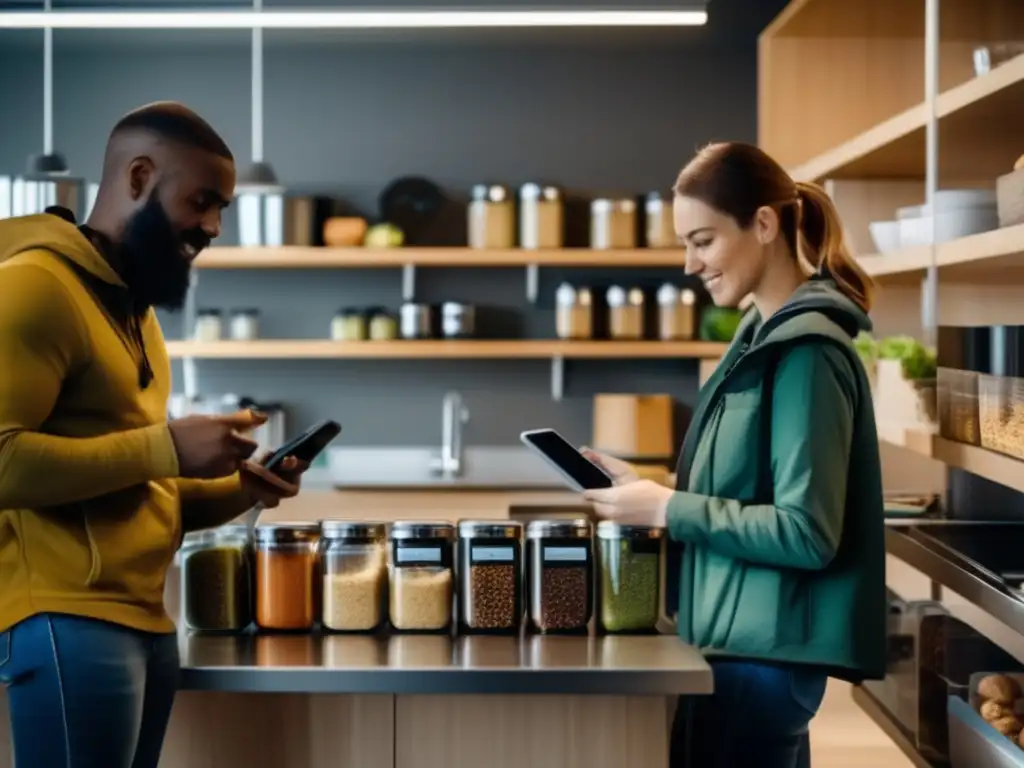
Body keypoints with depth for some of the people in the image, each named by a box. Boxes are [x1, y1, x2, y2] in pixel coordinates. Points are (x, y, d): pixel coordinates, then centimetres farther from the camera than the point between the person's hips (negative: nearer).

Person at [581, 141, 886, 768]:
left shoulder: (806, 352, -17)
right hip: (746, 640, 9)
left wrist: (668, 510, -17)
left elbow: (808, 533, -21)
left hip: (765, 651, -9)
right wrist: (650, 492, 4)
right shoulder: (766, 337, 12)